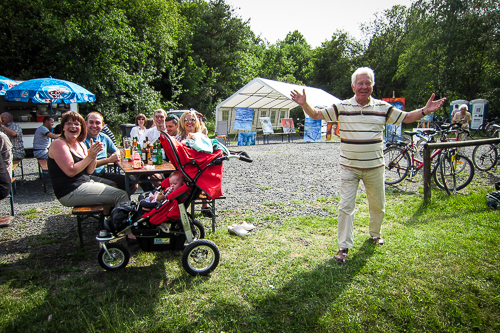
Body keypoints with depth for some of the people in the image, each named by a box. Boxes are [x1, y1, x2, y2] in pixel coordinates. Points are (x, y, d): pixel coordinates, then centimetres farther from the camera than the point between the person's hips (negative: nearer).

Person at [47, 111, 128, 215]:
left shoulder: (81, 145, 14)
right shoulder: (58, 144, -10)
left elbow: (89, 171, 8)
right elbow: (71, 171, -19)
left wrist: (94, 154, -7)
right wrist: (90, 156, -16)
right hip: (70, 192, -9)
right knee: (121, 195, -15)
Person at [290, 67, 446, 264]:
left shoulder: (382, 108, 2)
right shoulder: (341, 107, -1)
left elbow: (406, 118, 9)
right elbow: (316, 115, 0)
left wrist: (425, 111, -8)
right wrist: (304, 105, -18)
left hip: (374, 167, 2)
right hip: (349, 167, -2)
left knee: (378, 205, 16)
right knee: (346, 206, -5)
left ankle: (375, 233, 43)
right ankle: (344, 246, 5)